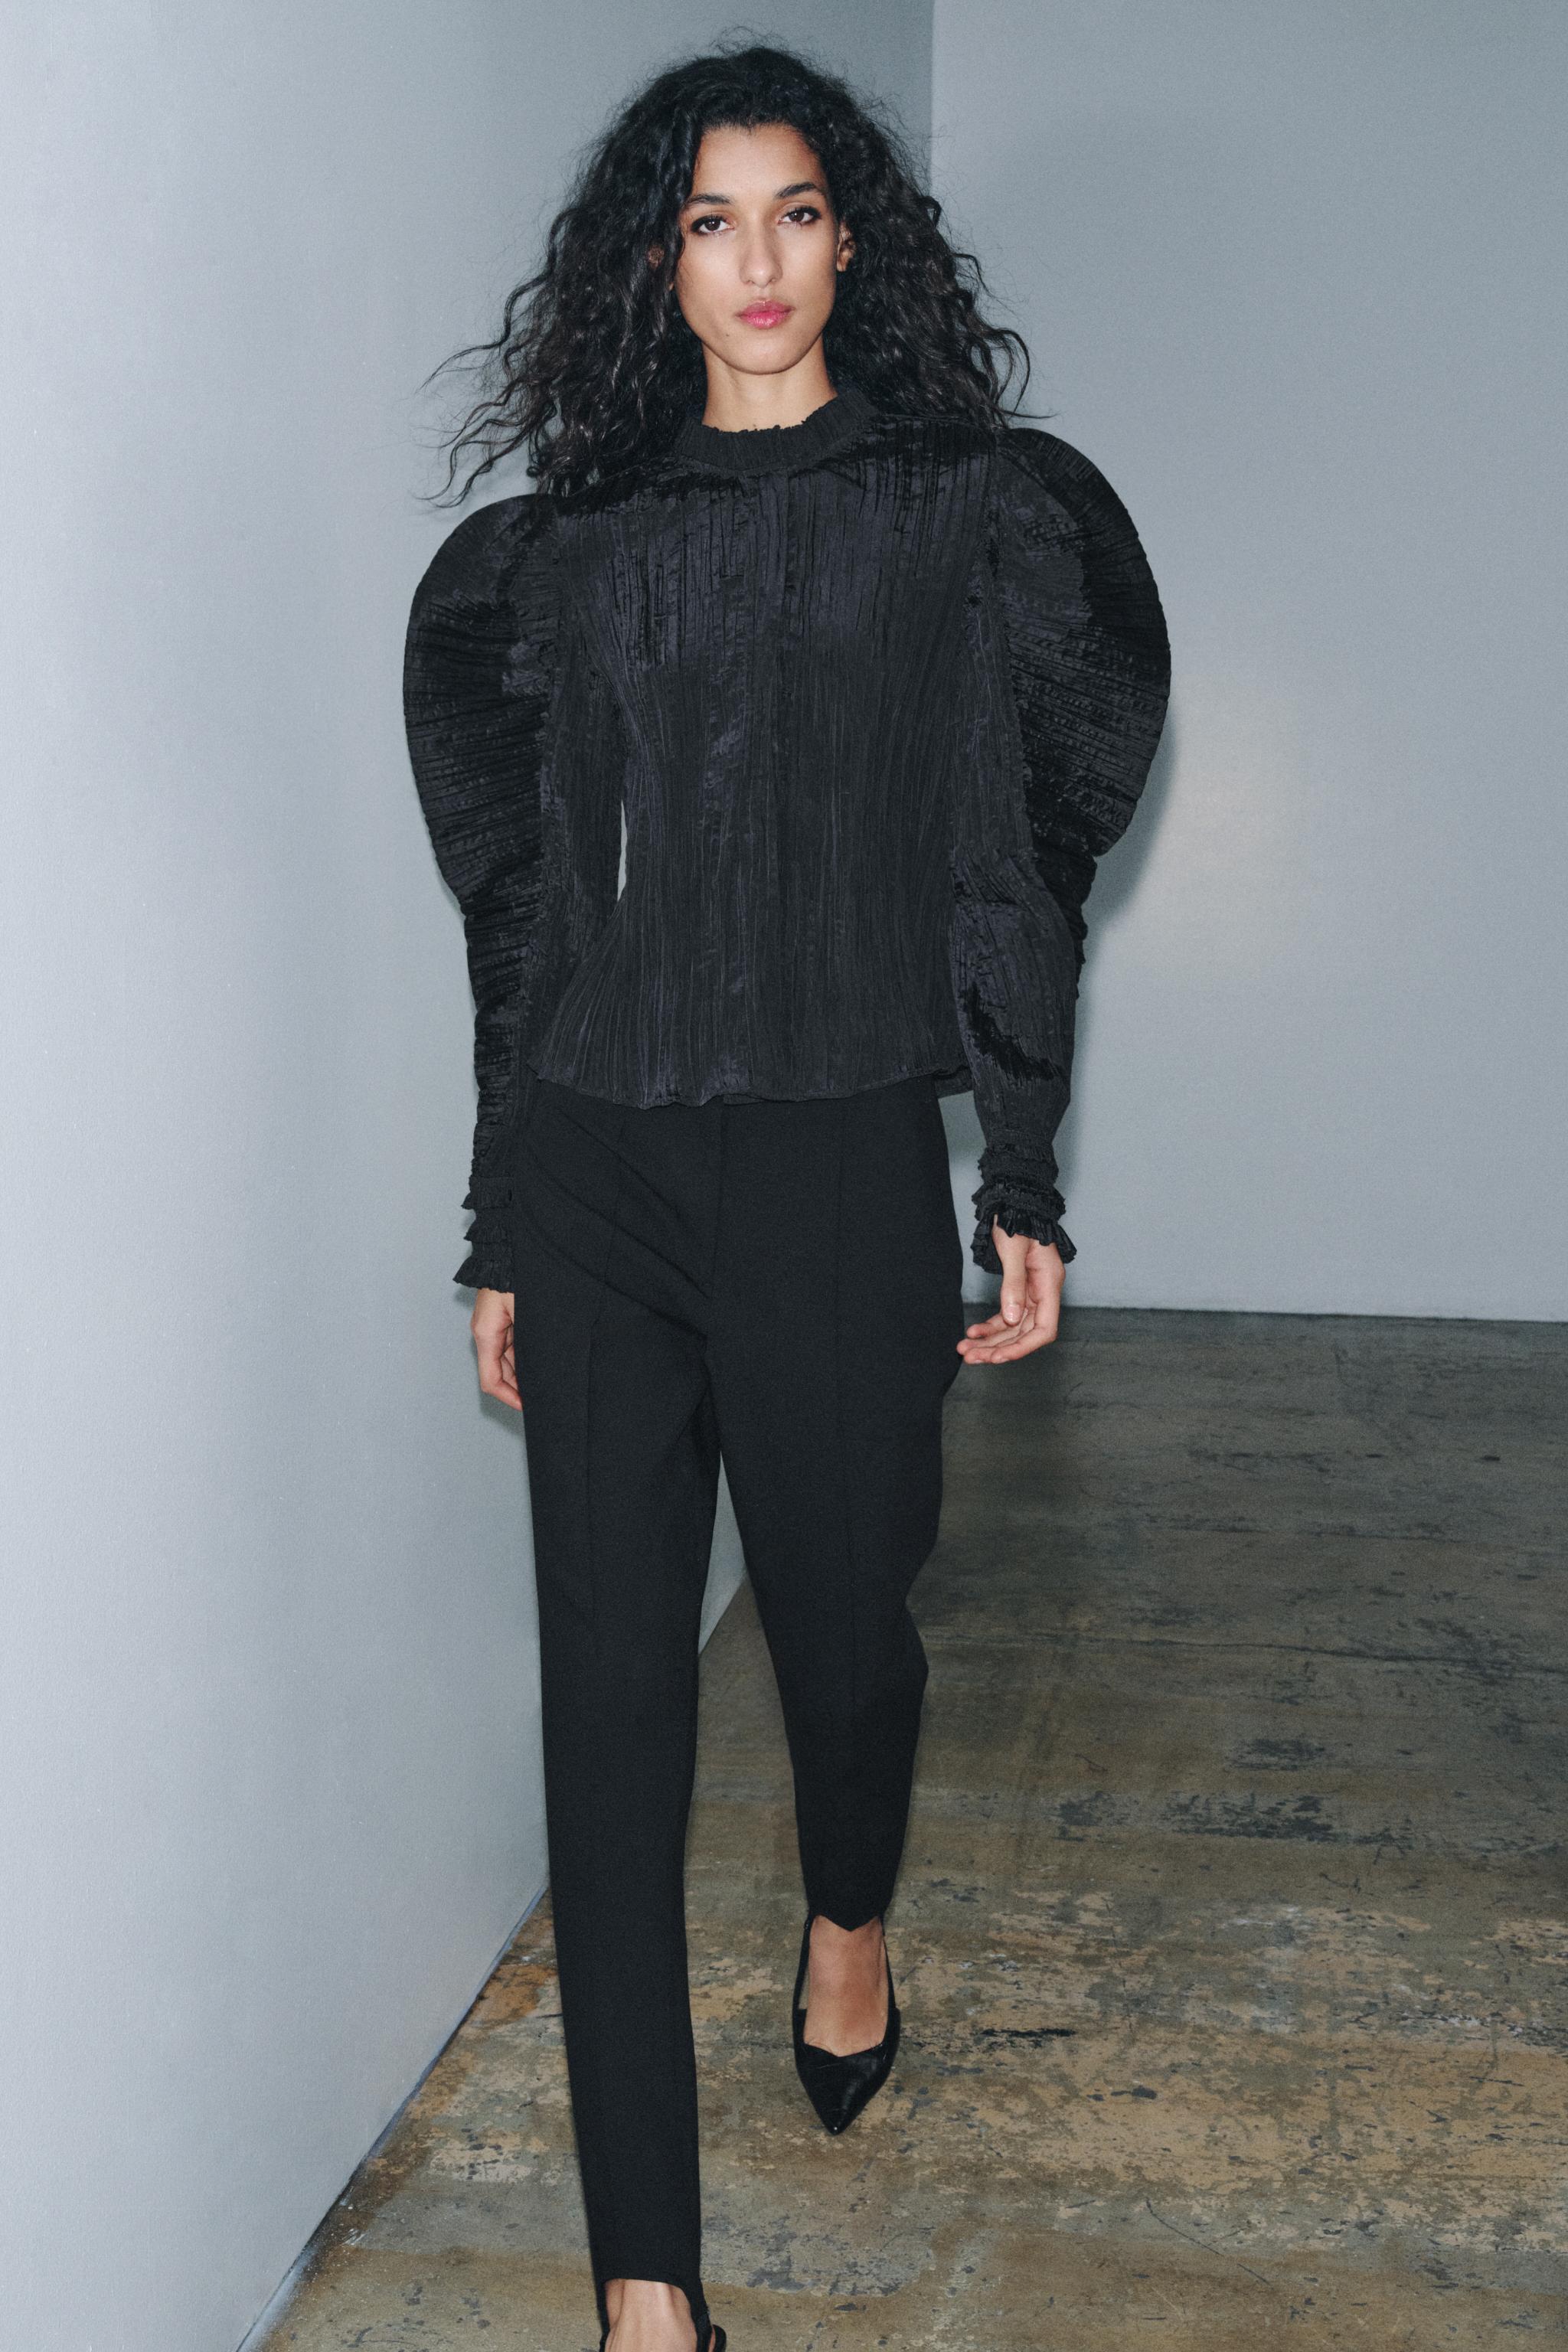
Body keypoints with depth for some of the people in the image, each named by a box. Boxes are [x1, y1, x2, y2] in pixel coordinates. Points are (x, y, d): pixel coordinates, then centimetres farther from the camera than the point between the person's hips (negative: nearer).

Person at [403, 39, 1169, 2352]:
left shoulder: (980, 512, 5)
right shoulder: (565, 549, 10)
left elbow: (1021, 874, 3)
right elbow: (522, 906, 10)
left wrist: (1026, 1186, 0)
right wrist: (503, 1231, 9)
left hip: (841, 1162, -2)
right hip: (593, 1175, 2)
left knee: (843, 1620, 12)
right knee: (612, 1687, 1)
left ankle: (851, 1918, 50)